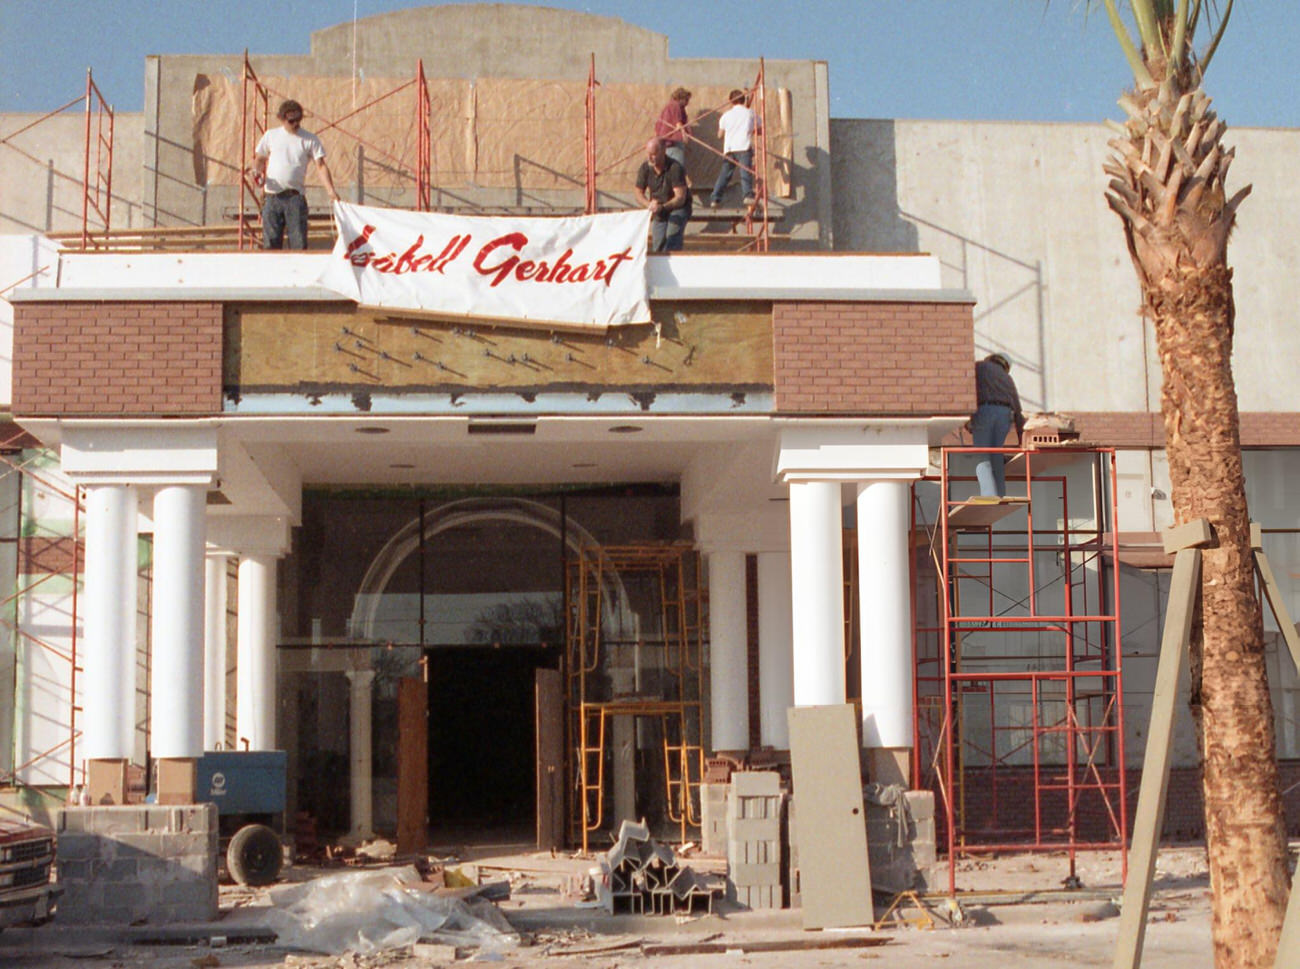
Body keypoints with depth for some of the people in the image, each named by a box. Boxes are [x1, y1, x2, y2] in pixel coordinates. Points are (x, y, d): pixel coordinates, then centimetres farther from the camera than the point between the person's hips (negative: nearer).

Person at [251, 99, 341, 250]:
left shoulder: (310, 140, 4)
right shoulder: (271, 135, 10)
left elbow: (321, 166, -1)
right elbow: (261, 159, 21)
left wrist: (331, 191, -14)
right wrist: (257, 171, -2)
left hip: (295, 196, -2)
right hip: (272, 196, 2)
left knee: (298, 241, -8)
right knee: (271, 241, 2)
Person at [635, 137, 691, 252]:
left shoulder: (674, 168, -25)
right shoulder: (645, 168, -11)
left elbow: (680, 198, -27)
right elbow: (639, 192, 1)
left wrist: (662, 207, -43)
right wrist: (649, 204, -21)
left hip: (678, 208, -5)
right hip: (658, 212, 5)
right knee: (657, 246, 0)